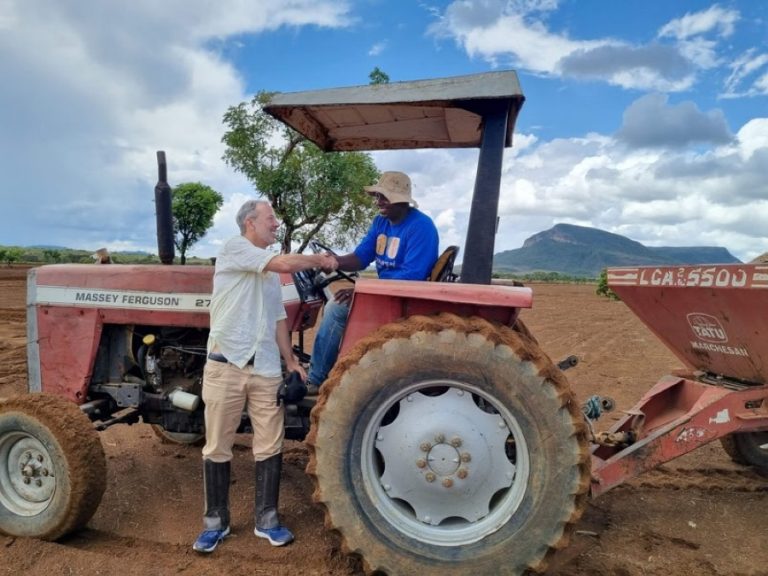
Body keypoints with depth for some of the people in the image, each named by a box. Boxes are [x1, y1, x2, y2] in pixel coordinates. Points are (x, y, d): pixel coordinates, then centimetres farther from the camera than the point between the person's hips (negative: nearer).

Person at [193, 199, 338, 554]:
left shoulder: (269, 272, 19)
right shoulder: (235, 248, -4)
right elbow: (287, 263, -17)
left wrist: (290, 360, 14)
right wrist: (319, 259, -1)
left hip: (266, 368, 6)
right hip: (226, 364, -6)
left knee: (269, 447, 8)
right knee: (217, 447, 6)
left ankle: (266, 520, 22)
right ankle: (216, 521, 22)